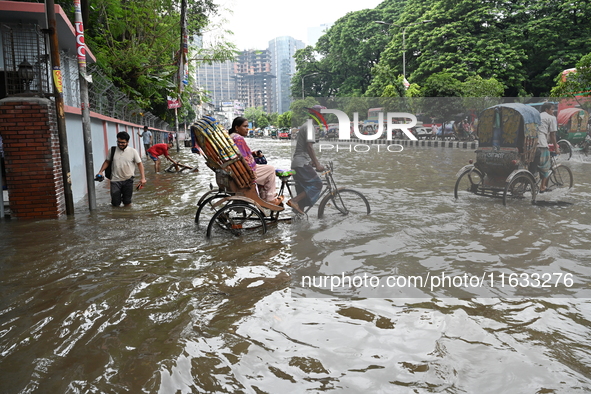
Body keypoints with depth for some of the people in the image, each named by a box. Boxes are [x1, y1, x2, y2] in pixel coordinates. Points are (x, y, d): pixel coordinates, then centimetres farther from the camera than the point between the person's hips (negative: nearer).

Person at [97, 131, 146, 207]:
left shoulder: (133, 151, -4)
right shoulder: (112, 150, 0)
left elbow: (139, 164, -2)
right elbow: (107, 161, 12)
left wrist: (143, 178, -11)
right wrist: (100, 172, -1)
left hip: (128, 180, -1)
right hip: (115, 180, 1)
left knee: (127, 203, 7)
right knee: (115, 203, 1)